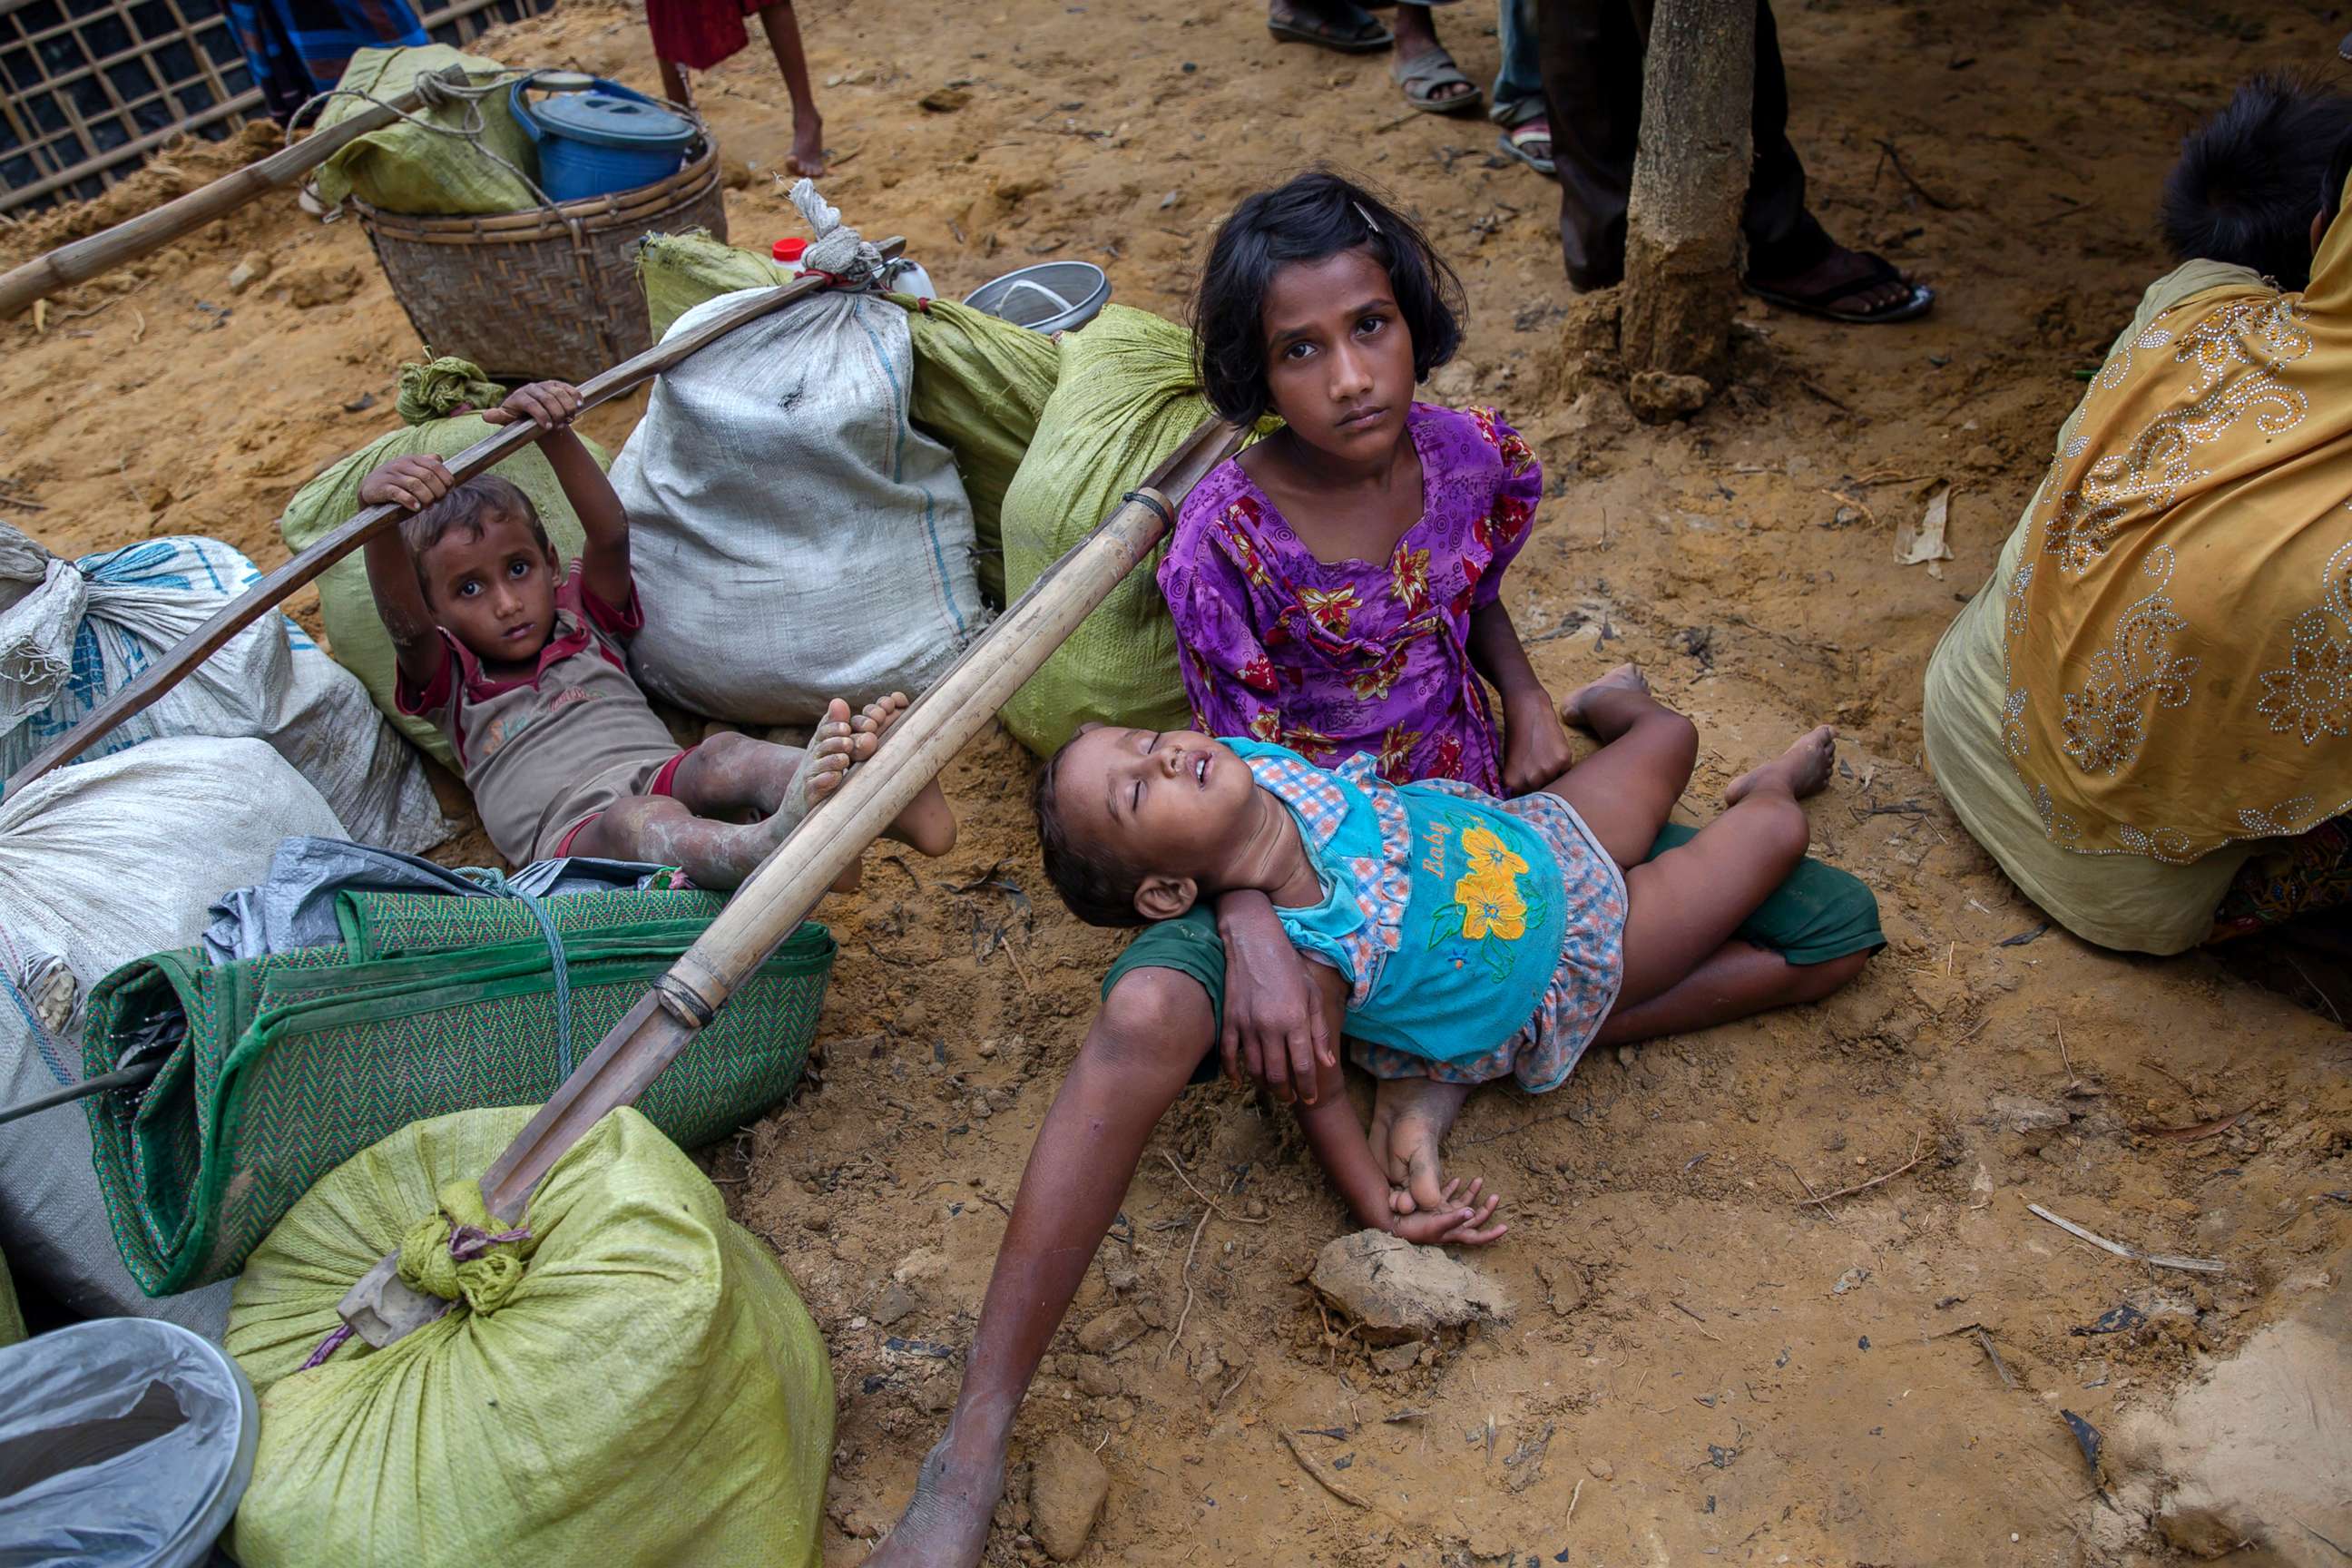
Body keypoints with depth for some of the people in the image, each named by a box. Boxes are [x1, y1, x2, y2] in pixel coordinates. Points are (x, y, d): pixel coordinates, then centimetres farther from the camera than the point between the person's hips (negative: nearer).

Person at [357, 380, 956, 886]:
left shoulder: (582, 622, 28)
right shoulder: (453, 680, 22)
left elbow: (610, 534, 9)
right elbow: (402, 617, -1)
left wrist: (553, 432, -9)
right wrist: (376, 504, -22)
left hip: (666, 776, 2)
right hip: (574, 833, -2)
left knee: (722, 755, -32)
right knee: (634, 818, -37)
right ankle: (771, 845, -73)